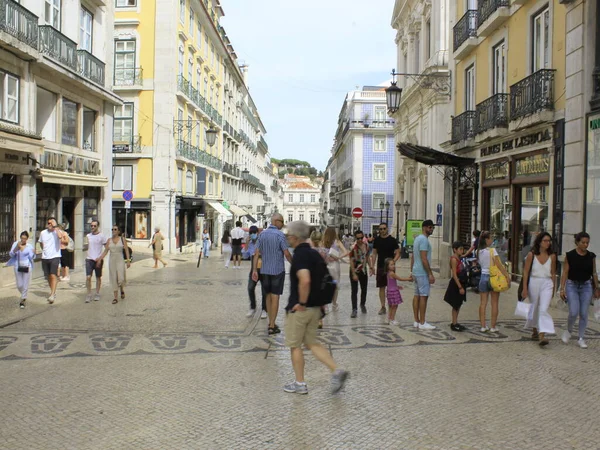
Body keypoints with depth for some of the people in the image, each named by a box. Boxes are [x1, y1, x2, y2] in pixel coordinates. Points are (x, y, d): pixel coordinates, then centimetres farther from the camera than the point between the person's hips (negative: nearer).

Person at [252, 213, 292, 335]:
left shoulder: (262, 234, 4)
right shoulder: (280, 235, -12)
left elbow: (257, 253, 2)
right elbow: (287, 254, -13)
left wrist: (255, 270, 3)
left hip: (265, 270, 5)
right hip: (278, 270, -5)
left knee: (268, 296, 16)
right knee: (275, 297, 0)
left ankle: (271, 323, 23)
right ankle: (272, 326, 2)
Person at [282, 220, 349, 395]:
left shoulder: (300, 255, -18)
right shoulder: (315, 253, 10)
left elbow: (305, 280, -33)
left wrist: (302, 303, -22)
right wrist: (321, 300, 20)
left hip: (299, 309, -9)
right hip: (315, 307, 9)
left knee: (295, 345, 7)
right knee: (312, 343, 17)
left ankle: (300, 384, 17)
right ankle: (336, 371, 4)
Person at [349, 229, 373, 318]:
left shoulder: (367, 246, -1)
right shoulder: (353, 248, -19)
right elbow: (351, 261, -18)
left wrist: (371, 267, 3)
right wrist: (354, 274, -20)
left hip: (364, 270, 5)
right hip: (355, 271, -5)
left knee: (364, 289, 16)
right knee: (354, 291, -3)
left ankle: (362, 305, 38)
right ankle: (354, 310, 0)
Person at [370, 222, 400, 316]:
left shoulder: (392, 240, -5)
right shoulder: (377, 240, 6)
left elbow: (398, 253, -5)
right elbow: (374, 254, 11)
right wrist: (372, 267, 6)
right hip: (380, 267, 3)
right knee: (381, 287, 7)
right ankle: (383, 307, 16)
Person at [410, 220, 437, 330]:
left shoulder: (417, 238, 16)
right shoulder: (424, 239, -15)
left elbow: (412, 257, 19)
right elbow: (424, 259, -21)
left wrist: (412, 271, 22)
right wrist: (430, 274, -19)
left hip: (416, 272, 10)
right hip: (423, 273, -10)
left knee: (417, 296, 10)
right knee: (423, 296, -6)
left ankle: (417, 321, 15)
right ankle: (422, 323, -3)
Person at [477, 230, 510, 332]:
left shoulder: (479, 251, 5)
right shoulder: (492, 251, -12)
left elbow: (480, 263, 7)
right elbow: (499, 265, -14)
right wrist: (507, 275, -11)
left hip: (483, 277, 5)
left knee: (483, 303, 7)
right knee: (494, 304, 5)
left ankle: (483, 326, 8)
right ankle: (493, 327, 8)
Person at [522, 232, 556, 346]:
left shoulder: (552, 256, 2)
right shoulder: (531, 255, -4)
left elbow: (553, 273, 12)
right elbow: (526, 272, -2)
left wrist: (553, 288, 15)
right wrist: (524, 288, -5)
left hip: (547, 283, 0)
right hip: (534, 282, 0)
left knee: (544, 309, -13)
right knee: (534, 307, 13)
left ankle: (542, 335, -18)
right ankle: (535, 331, 34)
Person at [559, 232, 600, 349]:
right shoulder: (570, 255, -5)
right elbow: (565, 273, -5)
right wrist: (562, 288, -8)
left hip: (586, 286, 3)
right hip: (572, 286, -3)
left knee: (584, 314, 3)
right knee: (574, 312, -11)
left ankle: (581, 338, 15)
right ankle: (568, 331, 17)